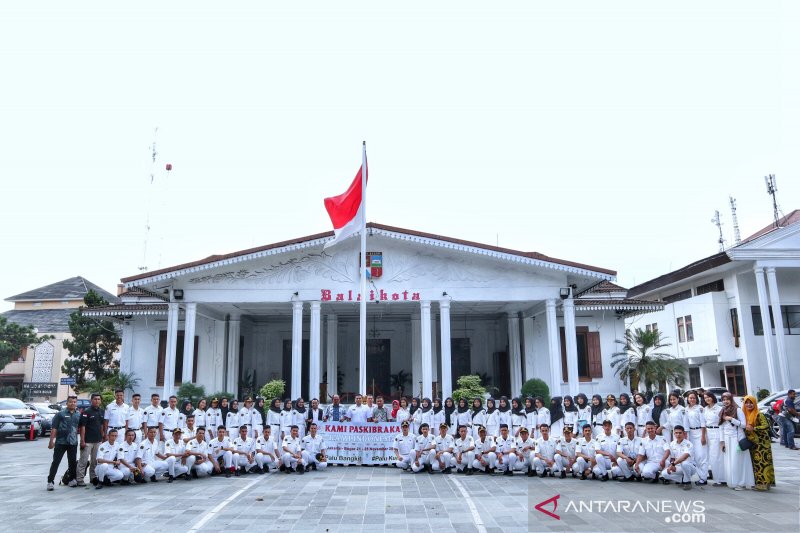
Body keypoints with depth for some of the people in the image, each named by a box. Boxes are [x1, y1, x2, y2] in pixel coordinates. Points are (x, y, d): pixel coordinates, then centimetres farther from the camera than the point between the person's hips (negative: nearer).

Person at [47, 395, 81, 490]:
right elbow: (54, 428, -6)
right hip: (61, 442, -3)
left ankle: (72, 479, 22)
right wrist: (51, 441, -10)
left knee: (73, 462, 10)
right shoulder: (60, 414, -4)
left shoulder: (78, 415, 8)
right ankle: (50, 481, 6)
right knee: (56, 462, -1)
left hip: (73, 443, 4)